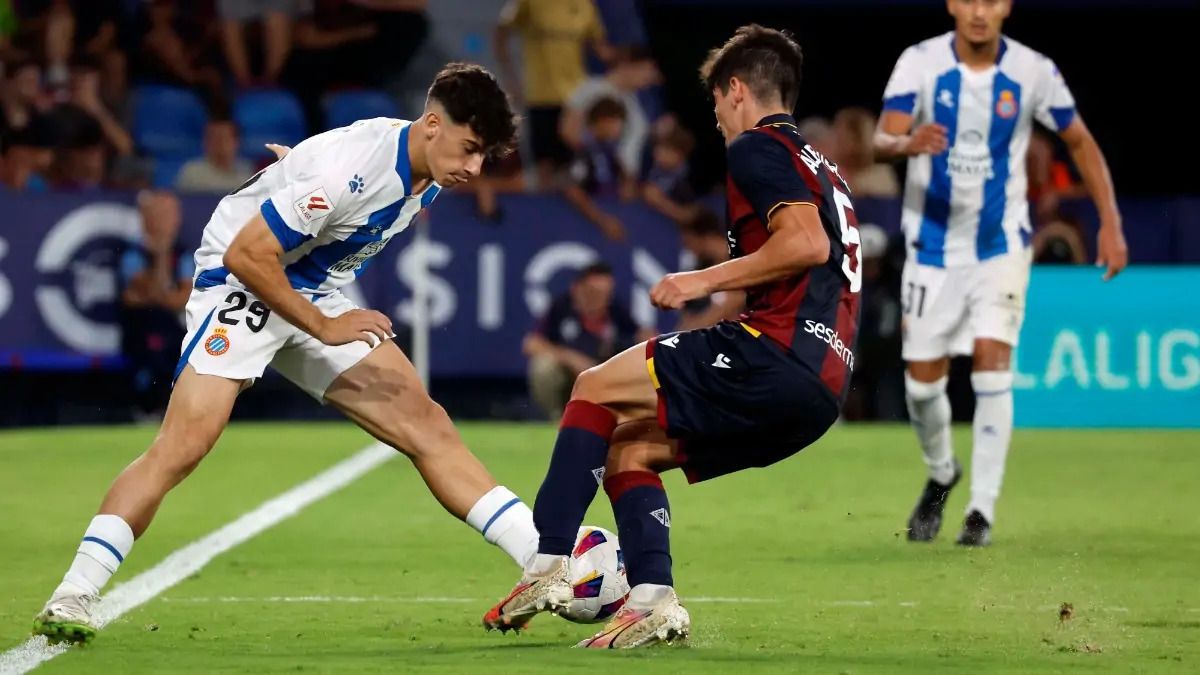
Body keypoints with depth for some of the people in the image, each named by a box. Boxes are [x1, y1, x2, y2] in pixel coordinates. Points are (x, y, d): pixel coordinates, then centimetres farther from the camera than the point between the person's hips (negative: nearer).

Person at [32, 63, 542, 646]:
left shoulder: (428, 174, -2)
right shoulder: (350, 166, -29)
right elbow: (246, 254, -25)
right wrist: (324, 328, -20)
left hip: (318, 299, 7)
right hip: (242, 285, -7)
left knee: (427, 424, -2)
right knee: (185, 442, -22)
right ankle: (72, 598, -19)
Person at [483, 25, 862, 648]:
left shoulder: (757, 149, -1)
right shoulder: (819, 166, 28)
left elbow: (807, 243, -17)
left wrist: (706, 281, -10)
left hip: (779, 356, -9)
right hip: (823, 386, 9)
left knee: (597, 388, -2)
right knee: (628, 449, 14)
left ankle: (548, 567, -10)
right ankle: (652, 599, -2)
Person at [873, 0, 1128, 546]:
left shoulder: (1033, 72, -8)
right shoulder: (920, 63, -11)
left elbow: (1080, 142, 5)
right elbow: (881, 141, -22)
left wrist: (1110, 223, -1)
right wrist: (909, 143, -46)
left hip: (1000, 244, -1)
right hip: (933, 243, 1)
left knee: (992, 358, -17)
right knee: (923, 378, 4)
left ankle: (983, 509, -10)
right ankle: (941, 475, 34)